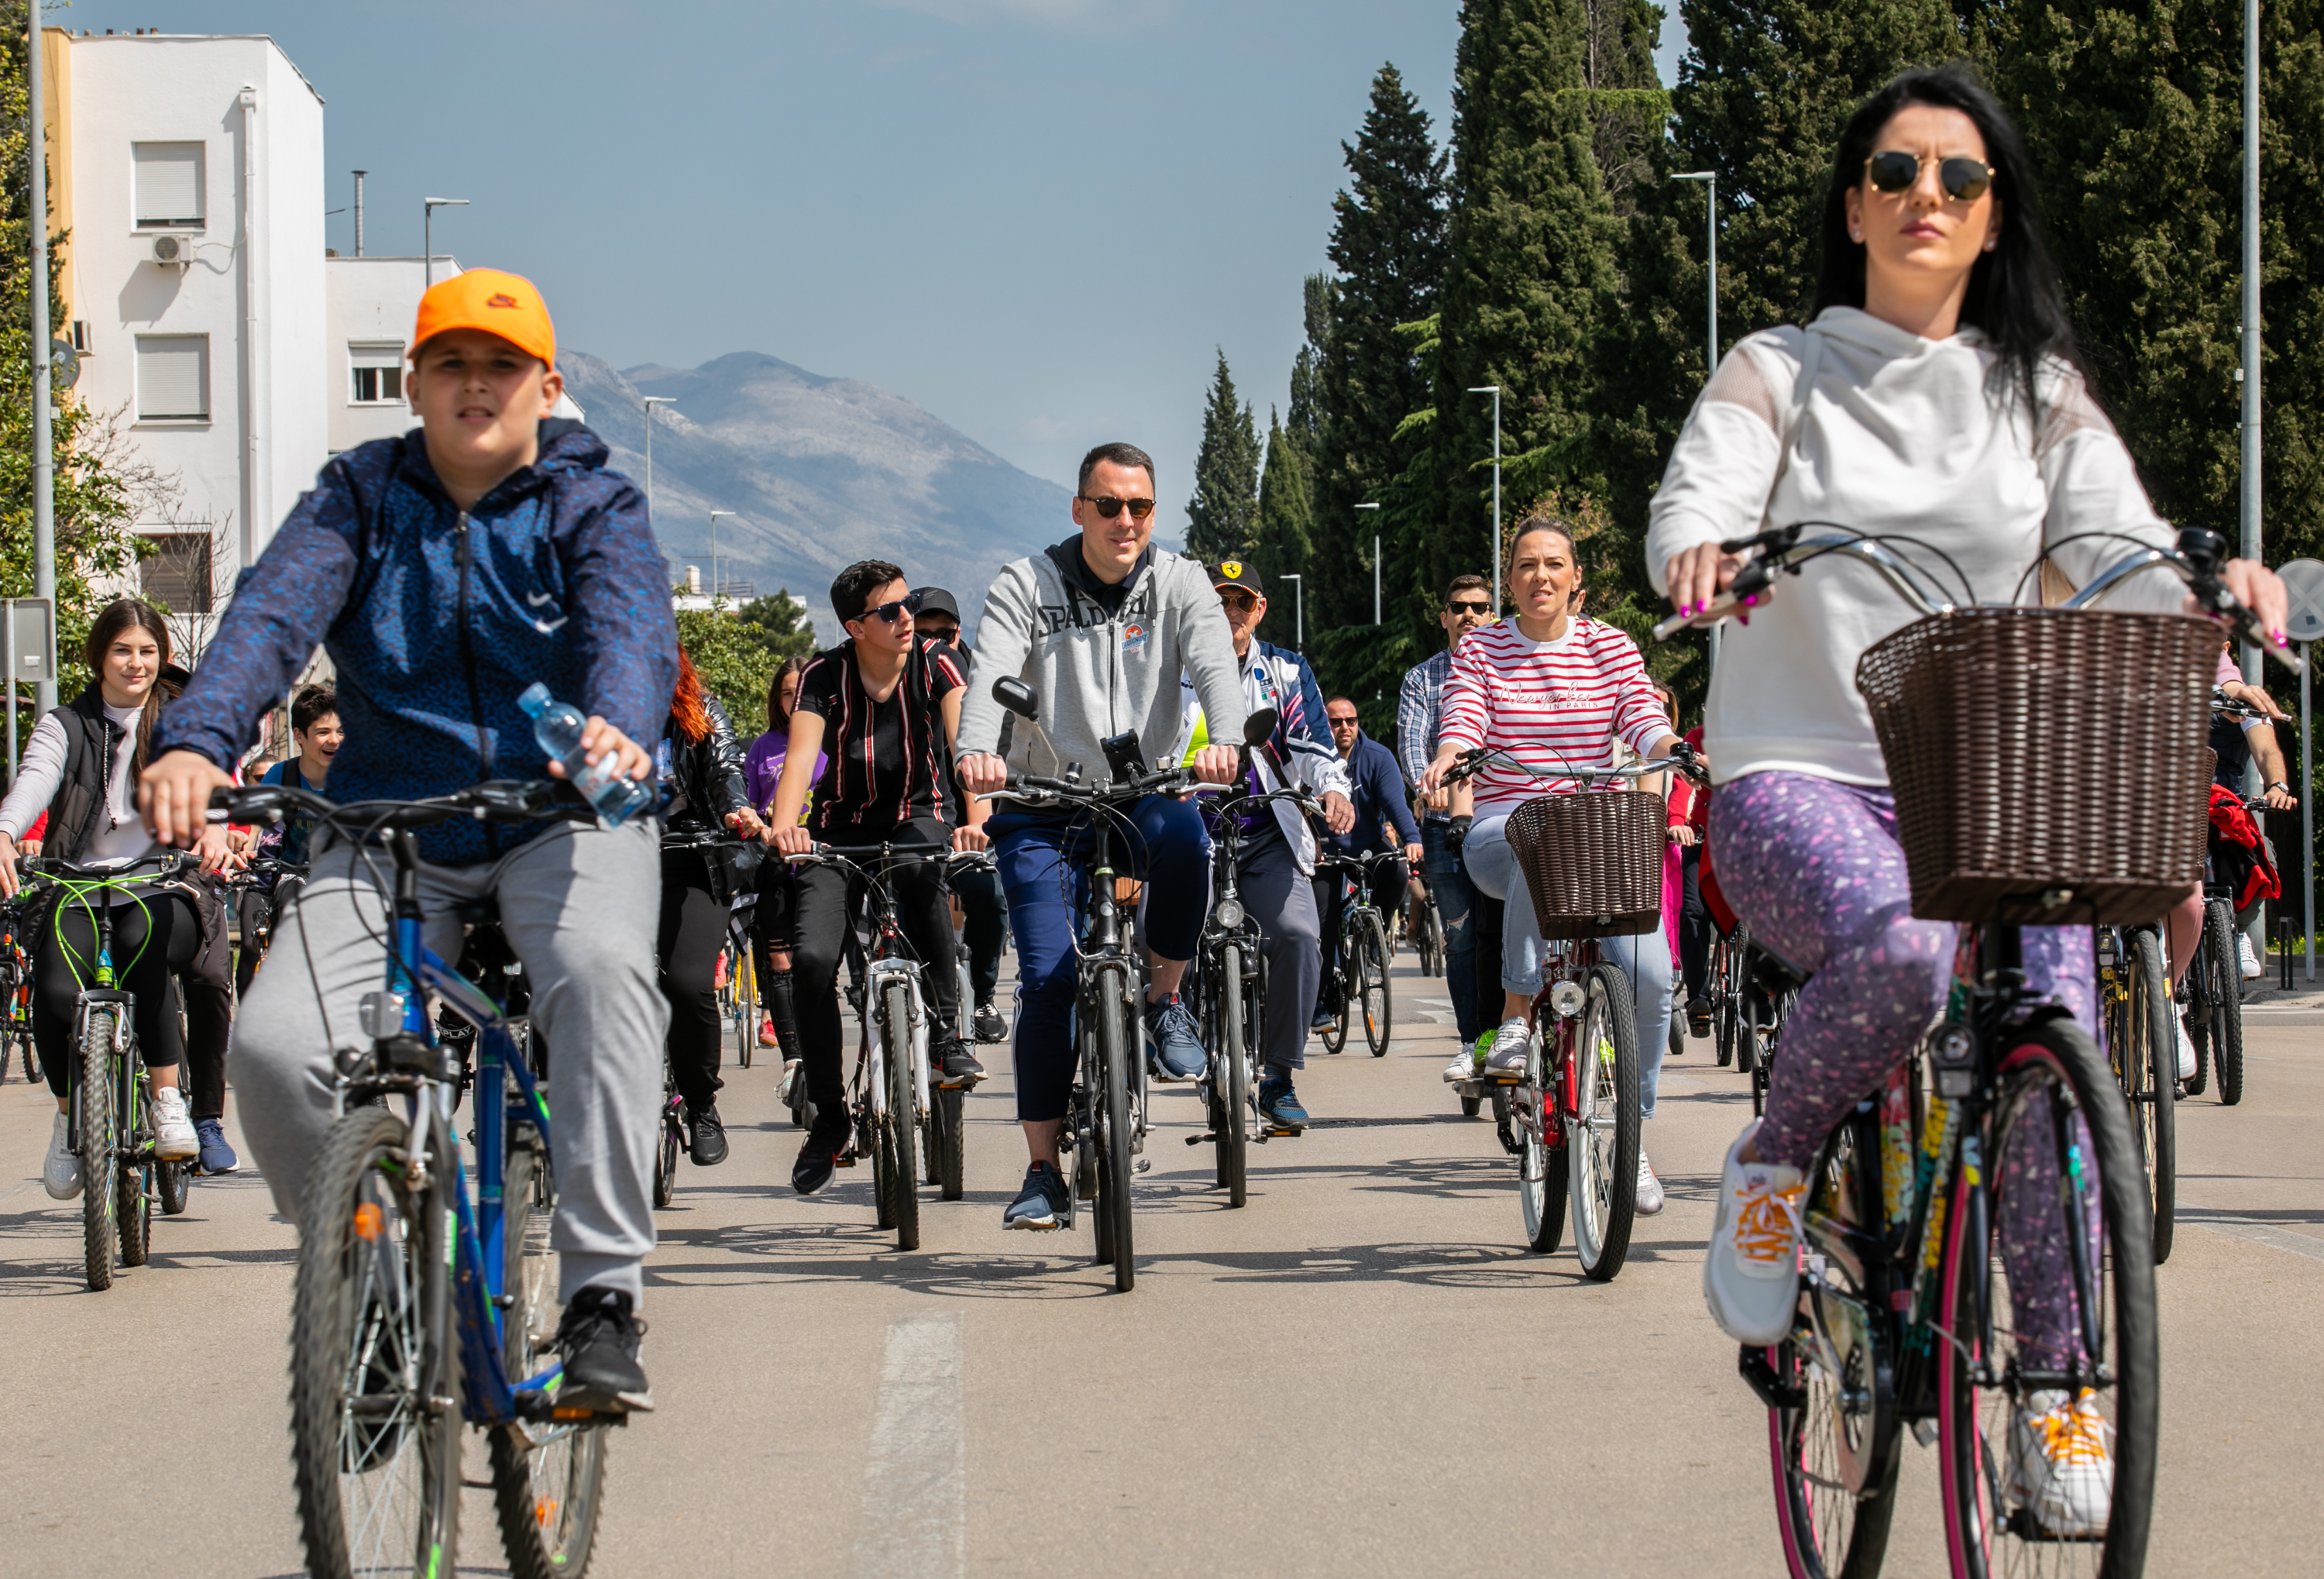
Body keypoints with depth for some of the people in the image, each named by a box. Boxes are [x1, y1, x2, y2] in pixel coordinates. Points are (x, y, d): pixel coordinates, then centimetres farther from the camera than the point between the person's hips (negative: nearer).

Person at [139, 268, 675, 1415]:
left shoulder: (593, 505, 1)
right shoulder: (360, 495, 5)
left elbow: (631, 622, -20)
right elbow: (275, 610, -14)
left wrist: (617, 723, -45)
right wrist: (196, 739, -34)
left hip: (565, 816, -2)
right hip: (391, 830, 2)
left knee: (603, 968, -35)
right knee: (275, 1045, -20)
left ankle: (602, 1295, -28)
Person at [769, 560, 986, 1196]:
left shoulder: (935, 665, -12)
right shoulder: (824, 676, -12)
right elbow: (801, 755, -27)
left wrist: (975, 818, -45)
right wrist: (784, 826, -47)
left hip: (920, 815, -1)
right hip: (843, 827, 1)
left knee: (920, 867, -38)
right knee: (812, 959, -19)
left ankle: (945, 1033, -25)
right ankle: (828, 1119, -1)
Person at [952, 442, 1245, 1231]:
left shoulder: (1179, 583, 1)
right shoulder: (1026, 586, -3)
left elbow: (1216, 668, -15)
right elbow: (989, 675, -18)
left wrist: (1224, 742, -37)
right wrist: (977, 751, -40)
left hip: (1142, 793, 1)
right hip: (1043, 811, 0)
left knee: (1183, 834, -35)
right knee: (1047, 975, -11)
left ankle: (1163, 997, -10)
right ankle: (1044, 1172, -2)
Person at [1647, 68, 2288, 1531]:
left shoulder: (2041, 396, 14)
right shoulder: (1779, 373, 8)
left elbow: (2121, 551, 1)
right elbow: (1689, 507, -8)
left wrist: (2215, 579, -23)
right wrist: (1702, 551, -34)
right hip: (1798, 778, -3)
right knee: (1901, 948, -36)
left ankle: (2056, 1382, -10)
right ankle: (1775, 1163, -6)